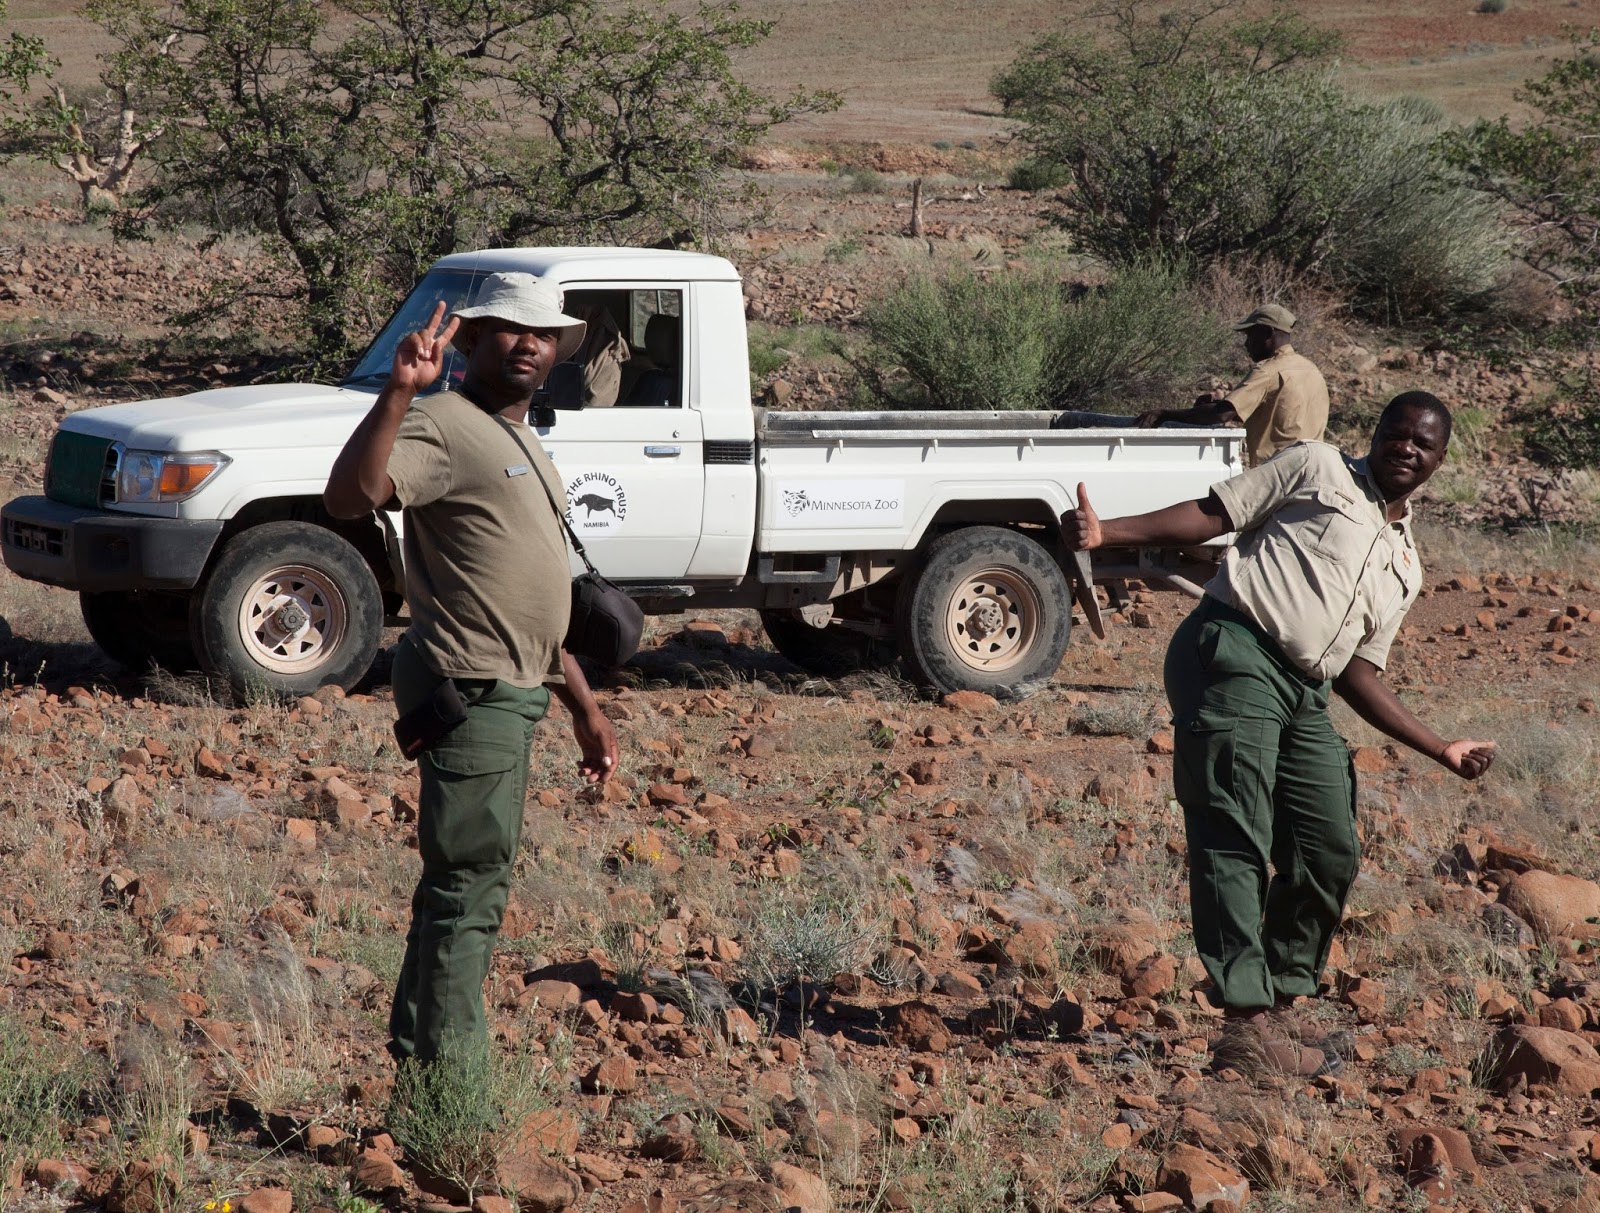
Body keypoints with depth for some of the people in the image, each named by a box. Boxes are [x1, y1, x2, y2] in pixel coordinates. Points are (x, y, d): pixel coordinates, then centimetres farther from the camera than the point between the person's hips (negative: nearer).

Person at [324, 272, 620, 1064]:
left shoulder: (520, 445, 19)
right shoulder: (444, 426, -12)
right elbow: (348, 498, -32)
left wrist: (583, 705, 24)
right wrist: (397, 392, -41)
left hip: (512, 694, 10)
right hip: (469, 692, -10)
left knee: (466, 880, 16)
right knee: (469, 885, -8)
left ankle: (415, 1052, 25)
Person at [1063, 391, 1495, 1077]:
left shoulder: (1404, 568, 25)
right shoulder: (1318, 470, 10)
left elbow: (1359, 673, 22)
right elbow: (1212, 516, 3)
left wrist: (1443, 750, 17)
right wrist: (1105, 534, -11)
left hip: (1306, 698, 7)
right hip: (1232, 656, -7)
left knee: (1331, 858, 2)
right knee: (1237, 842, -15)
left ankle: (1275, 1013, 16)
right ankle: (1248, 1026, -22)